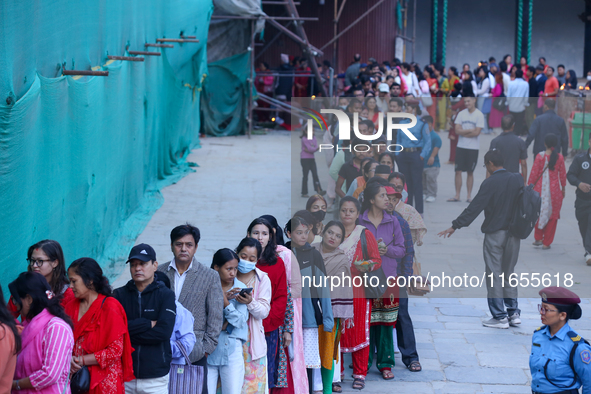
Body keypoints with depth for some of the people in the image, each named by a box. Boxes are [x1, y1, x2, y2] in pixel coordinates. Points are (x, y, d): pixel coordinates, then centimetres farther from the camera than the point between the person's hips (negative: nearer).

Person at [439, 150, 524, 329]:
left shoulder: (490, 183, -14)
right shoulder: (517, 179, 3)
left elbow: (474, 208, -16)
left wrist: (455, 226, -13)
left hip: (494, 233, -5)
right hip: (513, 233, 6)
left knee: (494, 274, 2)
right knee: (509, 272, 17)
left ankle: (499, 317, 2)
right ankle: (513, 313, 13)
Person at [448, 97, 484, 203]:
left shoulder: (479, 115, -5)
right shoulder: (461, 114, 5)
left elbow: (477, 132, -13)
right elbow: (457, 130, -2)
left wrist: (463, 133, -5)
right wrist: (470, 130, -11)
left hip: (473, 147, -3)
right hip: (461, 146, 3)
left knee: (470, 172, 3)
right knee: (458, 171, 0)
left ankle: (469, 196, 10)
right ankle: (457, 195, 6)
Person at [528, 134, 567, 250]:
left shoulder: (540, 156, -9)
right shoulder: (560, 157, -7)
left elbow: (534, 173, -5)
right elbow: (563, 174, 2)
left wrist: (530, 185, 7)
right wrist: (563, 188, 15)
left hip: (541, 189, 0)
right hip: (554, 189, 0)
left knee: (539, 214, 19)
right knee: (552, 216, 8)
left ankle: (538, 238, 22)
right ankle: (546, 242, 10)